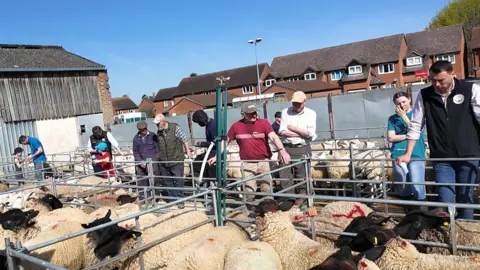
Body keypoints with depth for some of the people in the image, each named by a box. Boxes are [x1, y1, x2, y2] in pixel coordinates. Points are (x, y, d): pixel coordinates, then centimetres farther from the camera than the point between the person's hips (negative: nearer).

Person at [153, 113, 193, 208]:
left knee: (178, 181, 2)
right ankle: (171, 200, 23)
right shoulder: (158, 132, 5)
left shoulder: (175, 127, -9)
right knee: (167, 182, 11)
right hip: (163, 162, 5)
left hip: (176, 161, -5)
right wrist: (157, 157, 16)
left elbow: (184, 139, -4)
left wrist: (188, 151, -7)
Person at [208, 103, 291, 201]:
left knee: (267, 190, 3)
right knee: (249, 192, 1)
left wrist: (282, 150, -35)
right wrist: (216, 156, 7)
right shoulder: (236, 126, -2)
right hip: (247, 164, 1)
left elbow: (274, 137, -18)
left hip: (264, 162, -1)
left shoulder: (263, 123, -6)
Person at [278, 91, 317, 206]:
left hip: (303, 149, -2)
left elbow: (310, 133, -10)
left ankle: (302, 197, 16)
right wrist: (301, 133, -9)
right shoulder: (285, 112, 5)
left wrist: (292, 128, -6)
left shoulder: (311, 113, 2)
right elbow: (282, 131, -5)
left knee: (302, 176, 3)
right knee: (285, 176, 2)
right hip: (287, 148, 2)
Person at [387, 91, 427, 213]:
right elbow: (391, 138, 1)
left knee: (417, 188, -11)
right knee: (403, 189, 9)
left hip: (416, 155, -3)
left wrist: (404, 116, -6)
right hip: (398, 156, 3)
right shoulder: (392, 118, 11)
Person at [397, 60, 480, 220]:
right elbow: (415, 125, 3)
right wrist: (408, 154, 1)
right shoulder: (424, 95, 0)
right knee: (446, 201, -2)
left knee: (465, 198, 11)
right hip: (441, 158, 1)